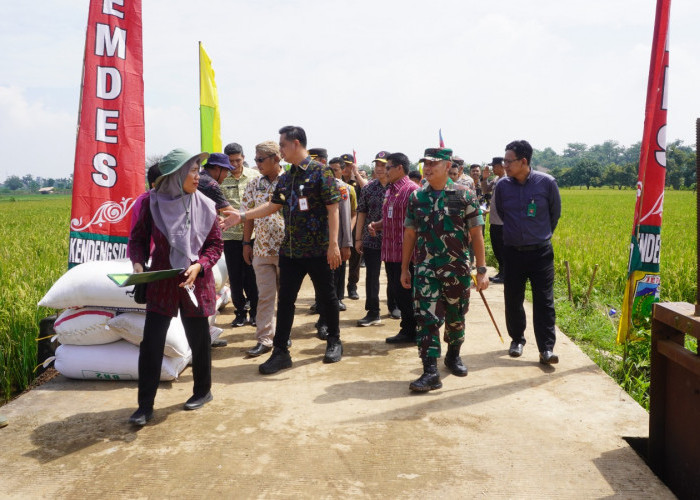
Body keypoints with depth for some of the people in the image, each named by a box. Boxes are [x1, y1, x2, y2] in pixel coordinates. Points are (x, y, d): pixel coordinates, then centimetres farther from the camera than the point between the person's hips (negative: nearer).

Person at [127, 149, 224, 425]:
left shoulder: (204, 205, -4)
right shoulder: (151, 203, -5)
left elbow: (216, 244, 1)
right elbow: (138, 238, 4)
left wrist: (199, 266, -15)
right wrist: (137, 262, -15)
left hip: (196, 283, 0)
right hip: (161, 284, 0)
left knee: (199, 339, 11)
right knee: (151, 343, -2)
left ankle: (203, 391, 34)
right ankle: (145, 405, 11)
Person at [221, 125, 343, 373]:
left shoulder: (320, 172, -9)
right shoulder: (285, 177, 12)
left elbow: (333, 208, -13)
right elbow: (273, 206, 17)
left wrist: (333, 244, -18)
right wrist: (241, 216, 10)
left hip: (318, 250, -6)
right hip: (290, 250, 6)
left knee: (327, 296, 9)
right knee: (285, 299, 6)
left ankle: (334, 341, 29)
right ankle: (280, 352, 13)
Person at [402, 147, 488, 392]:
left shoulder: (464, 196, -3)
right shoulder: (417, 197, 5)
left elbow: (476, 234, -2)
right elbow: (410, 234, 10)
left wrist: (482, 270, -5)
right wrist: (404, 269, 9)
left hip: (457, 270, -1)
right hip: (425, 269, 1)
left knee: (455, 317, 13)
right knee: (426, 318, -6)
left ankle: (453, 355, 38)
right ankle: (430, 372, -3)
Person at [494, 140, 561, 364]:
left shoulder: (547, 182, -9)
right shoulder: (502, 185, -4)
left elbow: (555, 213, 7)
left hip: (541, 252, -2)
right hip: (512, 251, 2)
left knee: (544, 301, -1)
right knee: (513, 299, 10)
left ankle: (546, 348, 4)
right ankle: (517, 339, 28)